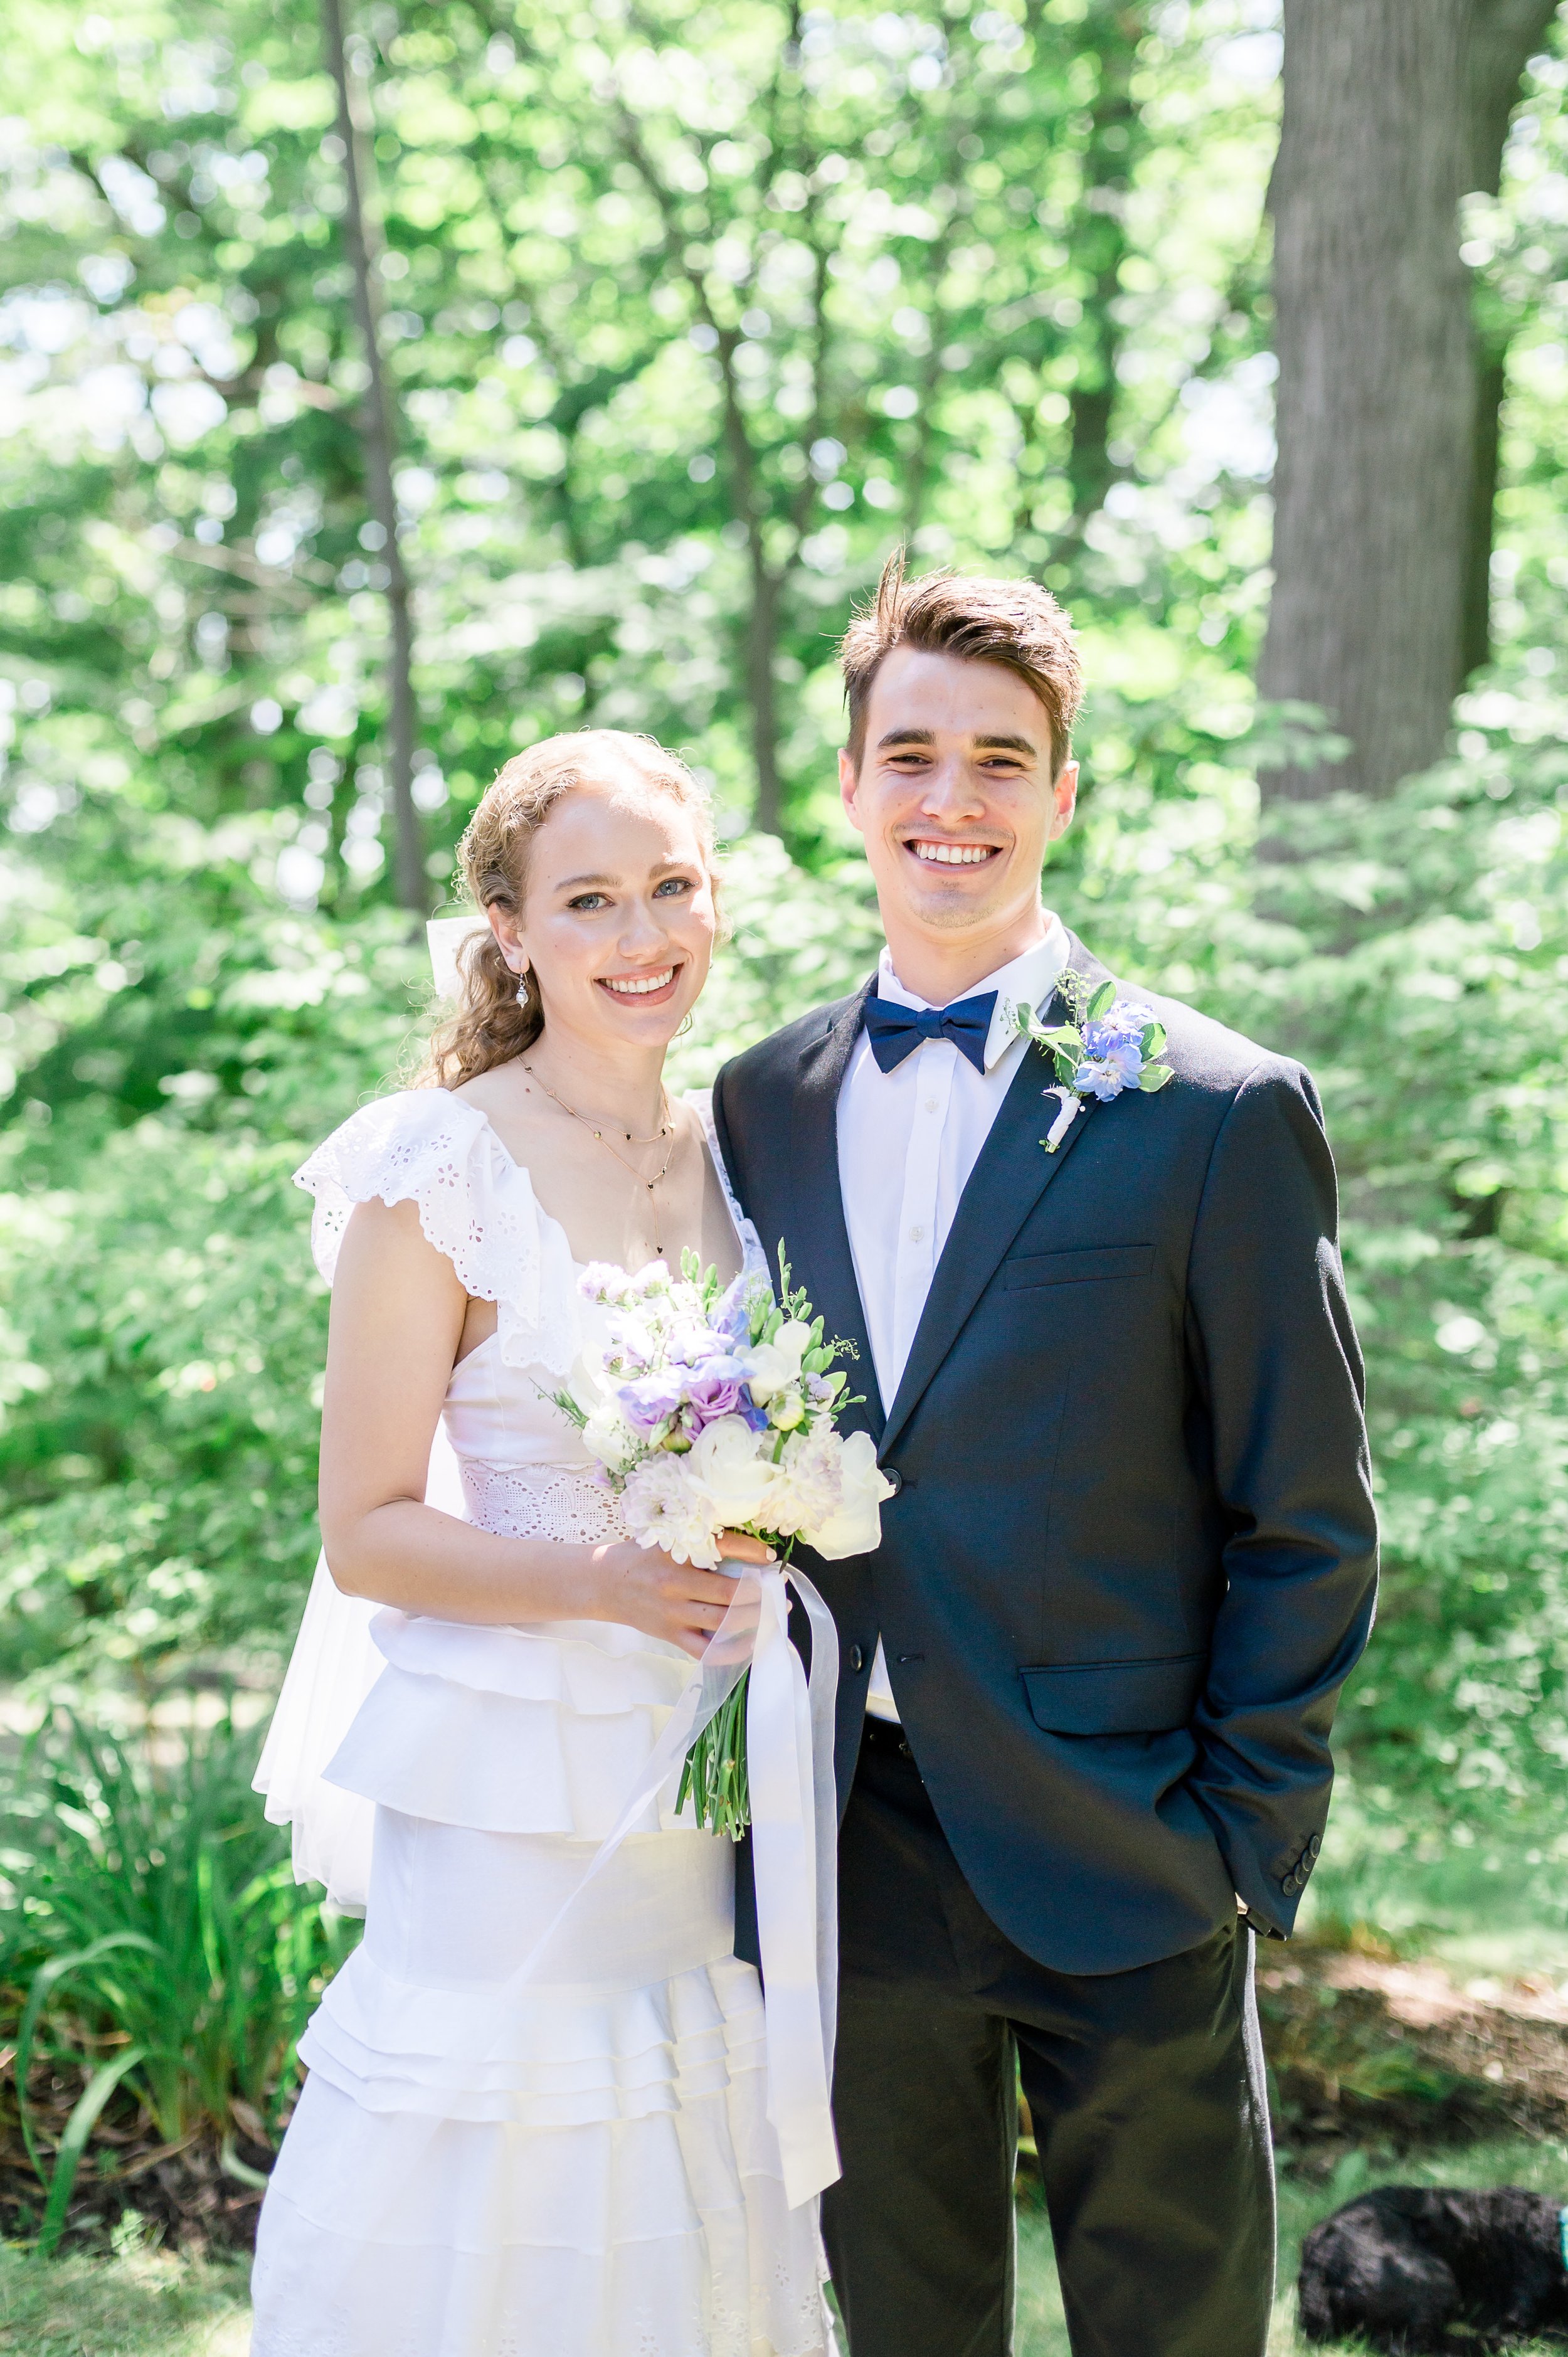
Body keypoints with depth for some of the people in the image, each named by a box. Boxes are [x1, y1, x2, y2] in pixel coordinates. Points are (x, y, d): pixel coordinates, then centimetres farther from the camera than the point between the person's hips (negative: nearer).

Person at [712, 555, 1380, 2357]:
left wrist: (1242, 1843, -9)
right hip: (854, 1858, 4)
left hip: (1115, 1869, -4)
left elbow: (1309, 1523, -5)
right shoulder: (759, 1107, 7)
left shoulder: (1216, 1112, -6)